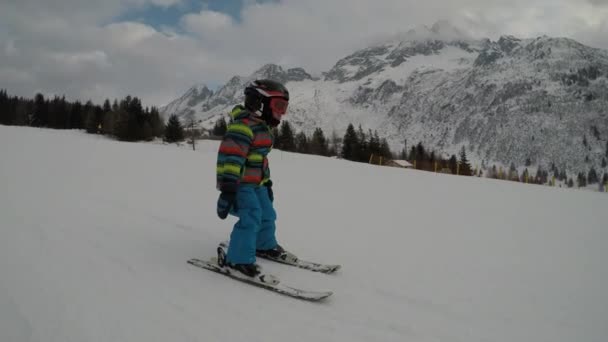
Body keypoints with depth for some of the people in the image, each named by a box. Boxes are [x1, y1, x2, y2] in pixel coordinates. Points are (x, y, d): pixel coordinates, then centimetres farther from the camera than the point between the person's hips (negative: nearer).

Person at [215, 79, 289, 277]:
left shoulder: (263, 127, 15)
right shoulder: (243, 125, -20)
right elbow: (230, 157, -28)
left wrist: (266, 182, 28)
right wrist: (228, 188, -33)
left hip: (256, 183, 10)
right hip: (240, 183, -10)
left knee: (267, 215, 20)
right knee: (251, 218, -20)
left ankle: (264, 245, 42)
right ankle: (238, 259, -13)